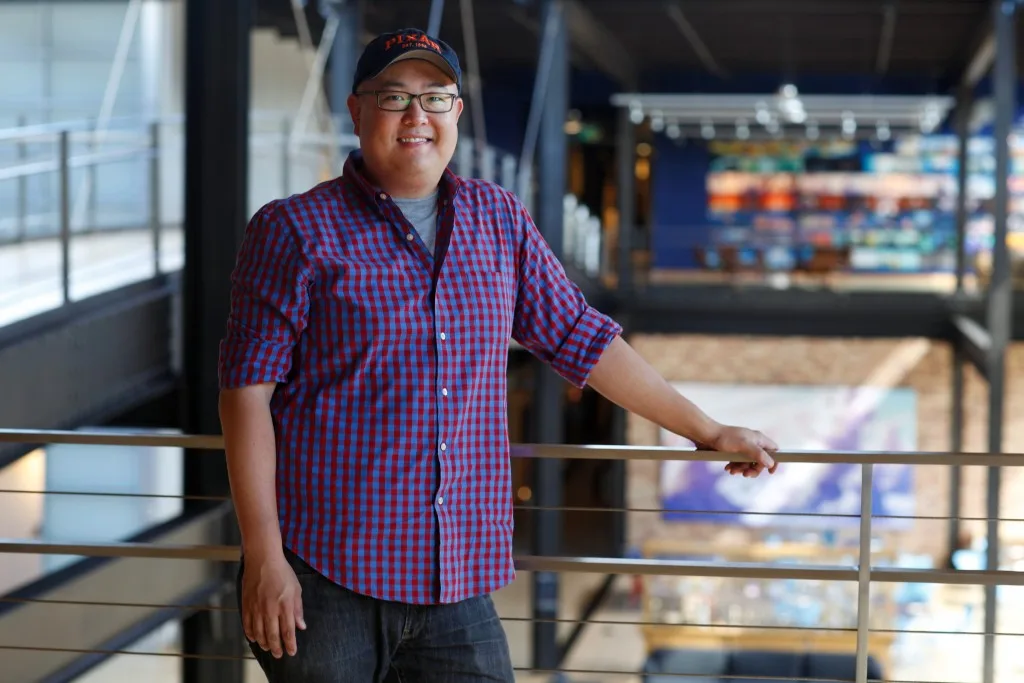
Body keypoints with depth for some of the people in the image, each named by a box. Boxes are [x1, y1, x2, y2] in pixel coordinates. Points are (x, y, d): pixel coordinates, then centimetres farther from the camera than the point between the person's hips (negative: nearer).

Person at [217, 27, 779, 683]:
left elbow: (581, 339, 19)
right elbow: (248, 389, -5)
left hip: (458, 585, 4)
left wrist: (710, 431, 21)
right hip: (325, 580, -4)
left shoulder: (500, 218, 12)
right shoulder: (296, 230, -1)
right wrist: (263, 558, -12)